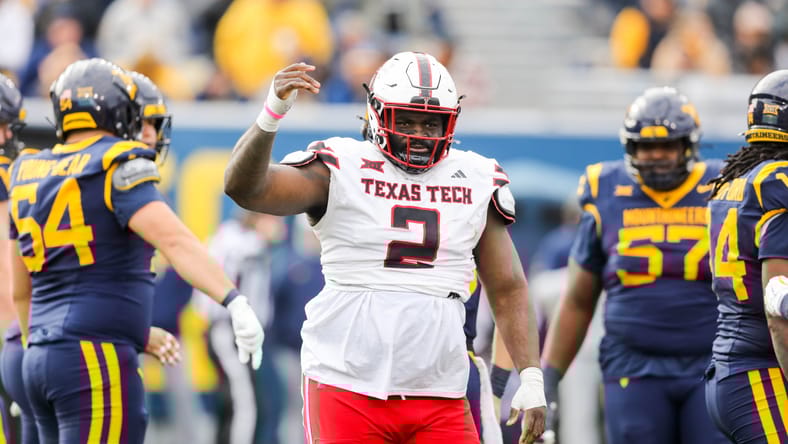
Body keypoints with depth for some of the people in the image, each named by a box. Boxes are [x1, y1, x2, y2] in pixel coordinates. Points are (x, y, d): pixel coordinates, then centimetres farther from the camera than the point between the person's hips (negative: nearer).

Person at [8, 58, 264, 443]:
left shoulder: (30, 177, 15)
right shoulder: (116, 170, -8)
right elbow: (174, 241, -25)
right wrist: (235, 303, -33)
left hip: (42, 360, 8)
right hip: (97, 361, -8)